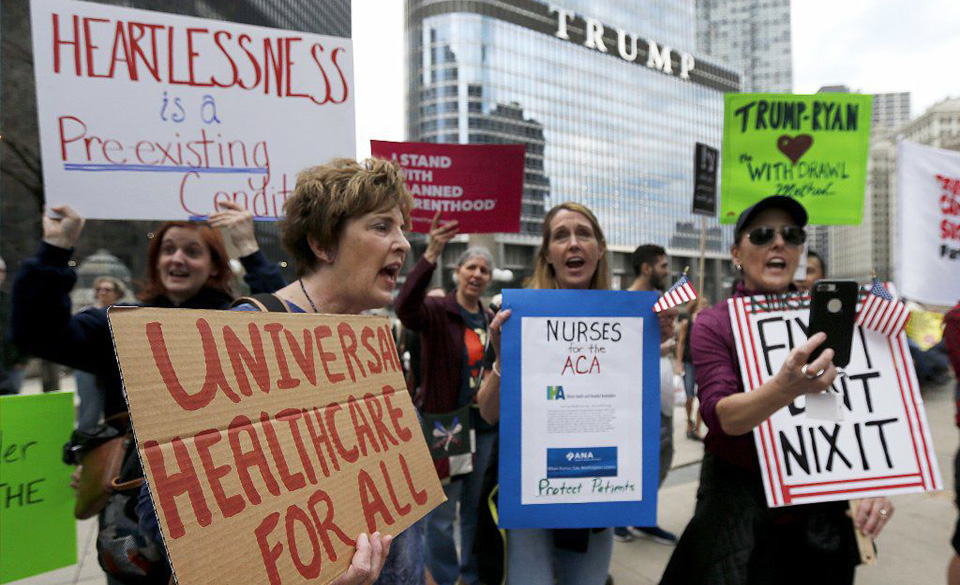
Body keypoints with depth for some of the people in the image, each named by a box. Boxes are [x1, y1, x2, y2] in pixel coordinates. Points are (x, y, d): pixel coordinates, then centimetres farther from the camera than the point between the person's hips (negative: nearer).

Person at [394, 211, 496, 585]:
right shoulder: (437, 311, -11)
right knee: (441, 515, 6)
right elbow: (405, 307, -34)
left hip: (485, 427, 6)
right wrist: (431, 255, -44)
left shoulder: (490, 319, 7)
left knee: (476, 509, 20)